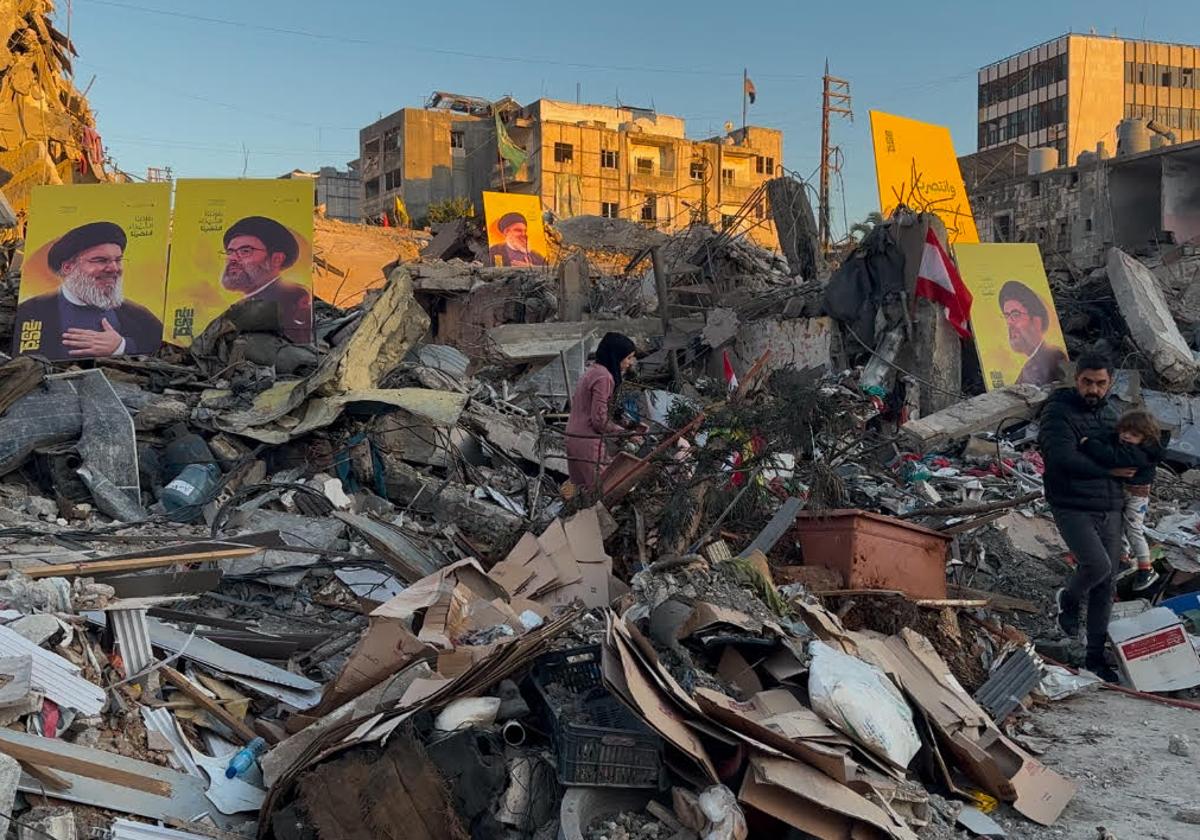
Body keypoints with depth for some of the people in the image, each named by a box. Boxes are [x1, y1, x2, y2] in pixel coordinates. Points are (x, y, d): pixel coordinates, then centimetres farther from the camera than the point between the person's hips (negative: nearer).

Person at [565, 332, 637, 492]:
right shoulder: (604, 377, -15)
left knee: (582, 490, 12)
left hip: (574, 438, 10)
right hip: (589, 442, -10)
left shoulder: (592, 371, 13)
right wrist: (625, 433, -7)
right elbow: (599, 420, -17)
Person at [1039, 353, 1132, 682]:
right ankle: (1068, 599, 10)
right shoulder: (1058, 412, -10)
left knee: (1106, 585, 7)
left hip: (1109, 510, 7)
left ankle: (1095, 656, 18)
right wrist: (1109, 470, -15)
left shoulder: (1109, 413, 14)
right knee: (1097, 565, -24)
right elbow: (1064, 459, -22)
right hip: (1072, 508, -7)